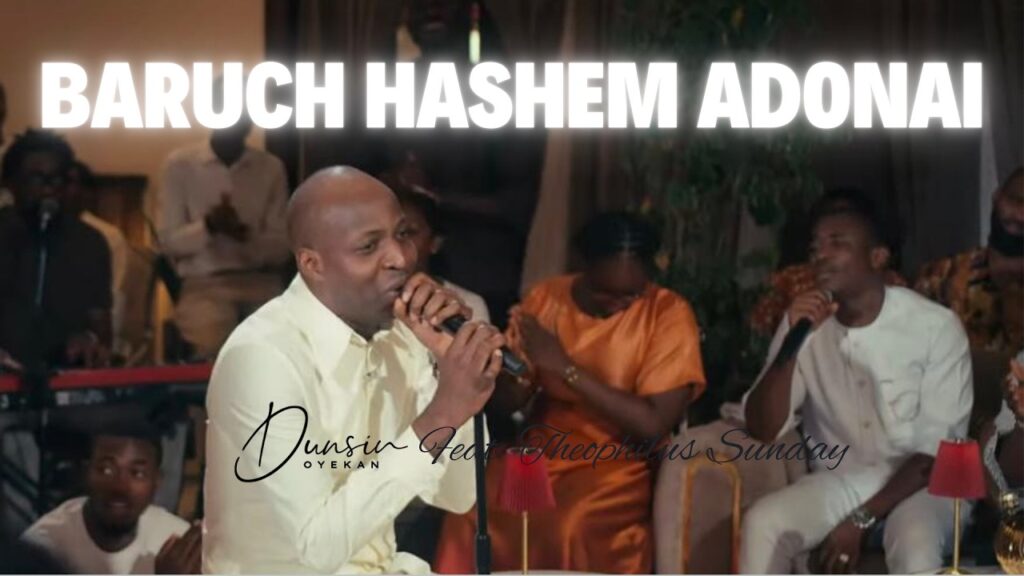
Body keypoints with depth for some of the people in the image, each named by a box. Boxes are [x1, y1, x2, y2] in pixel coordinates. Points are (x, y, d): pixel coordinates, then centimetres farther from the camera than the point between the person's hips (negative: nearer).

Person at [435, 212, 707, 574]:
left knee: (569, 526, -34)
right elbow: (507, 403, 6)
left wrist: (566, 368, -20)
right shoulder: (546, 297, 2)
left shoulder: (669, 314, -9)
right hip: (541, 447, 4)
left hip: (619, 459, -3)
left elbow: (654, 425, -17)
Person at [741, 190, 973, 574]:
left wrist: (863, 519, -20)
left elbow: (940, 448, -12)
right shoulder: (804, 324, 1)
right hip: (838, 481, 3)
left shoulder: (936, 326, -10)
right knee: (761, 523, -27)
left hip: (916, 484, -3)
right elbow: (763, 431, -6)